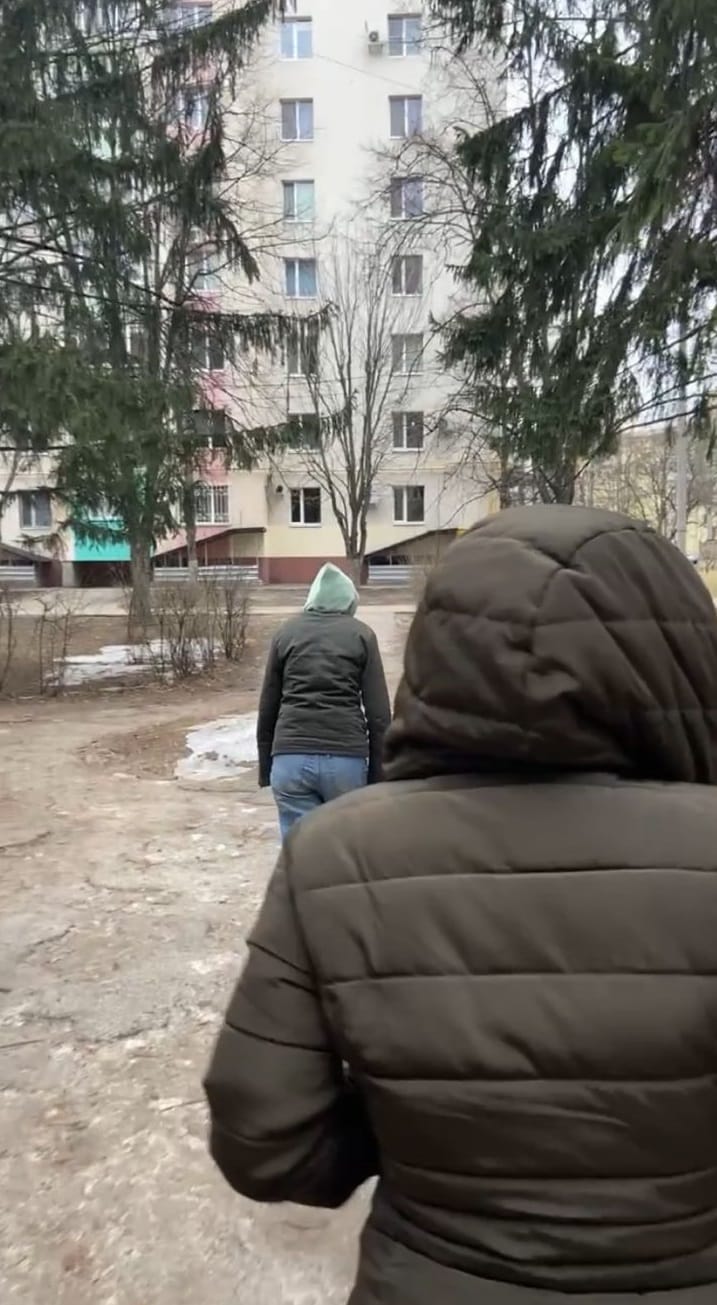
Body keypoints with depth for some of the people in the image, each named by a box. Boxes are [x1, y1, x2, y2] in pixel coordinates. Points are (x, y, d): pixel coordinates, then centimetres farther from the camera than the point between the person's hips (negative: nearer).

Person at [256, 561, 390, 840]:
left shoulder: (286, 633, 11)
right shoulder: (361, 635, 7)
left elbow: (267, 709, 12)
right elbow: (379, 714, 1)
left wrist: (265, 767, 20)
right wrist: (377, 773, 7)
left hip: (291, 758, 1)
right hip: (347, 758, -1)